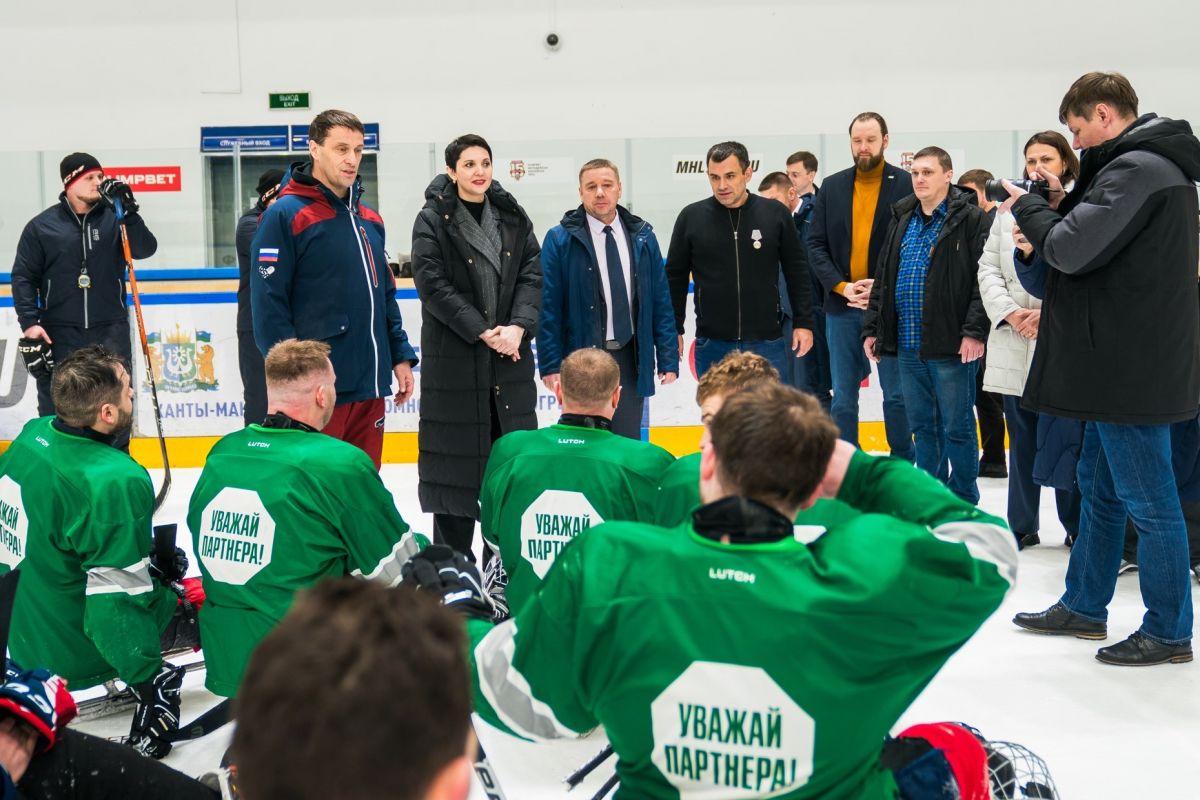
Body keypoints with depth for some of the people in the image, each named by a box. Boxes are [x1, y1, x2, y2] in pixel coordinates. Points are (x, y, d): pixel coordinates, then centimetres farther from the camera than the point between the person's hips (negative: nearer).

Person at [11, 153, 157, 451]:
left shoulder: (115, 219, 2)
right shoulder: (42, 226, -1)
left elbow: (145, 249, -12)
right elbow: (23, 276, 1)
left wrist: (127, 211, -23)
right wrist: (29, 322, -9)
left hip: (110, 329, 1)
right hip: (59, 331, -1)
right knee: (55, 404, 6)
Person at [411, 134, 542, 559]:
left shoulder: (512, 216, 9)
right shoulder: (432, 220, -4)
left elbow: (531, 275, 4)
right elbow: (433, 284, -11)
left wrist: (518, 327, -11)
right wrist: (482, 331, -16)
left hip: (510, 355, 4)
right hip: (454, 356, -4)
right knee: (457, 450, 0)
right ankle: (453, 558, 12)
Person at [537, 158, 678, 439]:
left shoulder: (642, 236, 6)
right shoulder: (560, 239, -3)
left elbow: (660, 301, 8)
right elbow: (549, 307, -4)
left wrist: (668, 359, 3)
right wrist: (551, 365, -9)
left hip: (630, 359, 3)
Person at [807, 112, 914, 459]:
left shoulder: (906, 185, -2)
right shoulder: (832, 187, 8)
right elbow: (816, 245, 5)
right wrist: (842, 287, -8)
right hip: (841, 305, 3)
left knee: (896, 394, 4)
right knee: (843, 396, 9)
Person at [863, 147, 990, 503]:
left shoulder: (971, 219, -5)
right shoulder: (901, 219, 15)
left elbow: (983, 278, -11)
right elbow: (883, 277, 18)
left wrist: (974, 331, -18)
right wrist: (872, 327, 13)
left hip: (951, 345, -6)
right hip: (908, 344, 6)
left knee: (957, 427, 1)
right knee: (922, 426, 13)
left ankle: (964, 505, 13)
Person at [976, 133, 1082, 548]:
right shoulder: (1009, 210, 13)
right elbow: (989, 267, 10)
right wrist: (1009, 312, -4)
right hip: (1014, 342, 4)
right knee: (1022, 438, 11)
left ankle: (1077, 526, 13)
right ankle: (1022, 526, 19)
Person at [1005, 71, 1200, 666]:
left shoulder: (1136, 168, -19)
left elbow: (1071, 250, -24)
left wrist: (1027, 208, -6)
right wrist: (1062, 208, 4)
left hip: (1132, 365, -11)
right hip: (1121, 364, 11)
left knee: (1148, 499, -1)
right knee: (1099, 485, 18)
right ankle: (1084, 606, 30)